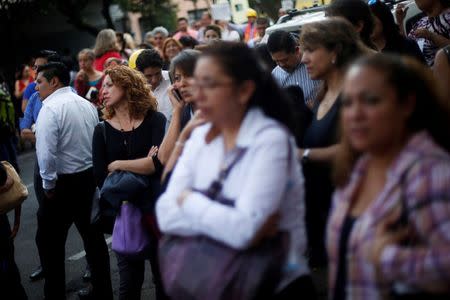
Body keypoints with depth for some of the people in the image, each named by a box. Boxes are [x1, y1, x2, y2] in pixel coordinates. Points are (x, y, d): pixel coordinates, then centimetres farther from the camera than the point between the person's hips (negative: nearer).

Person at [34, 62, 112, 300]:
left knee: (49, 241, 5)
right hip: (90, 178, 7)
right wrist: (93, 174, 15)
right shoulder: (87, 105, 8)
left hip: (63, 182, -7)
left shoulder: (51, 108, -15)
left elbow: (46, 152, -23)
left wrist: (48, 185, -12)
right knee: (92, 236, 14)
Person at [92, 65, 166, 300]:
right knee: (130, 280, 9)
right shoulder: (102, 131, 3)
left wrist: (118, 165, -12)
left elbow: (160, 161, -19)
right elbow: (100, 178, -7)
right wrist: (143, 165, -15)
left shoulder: (155, 120, -4)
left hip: (156, 208, -2)